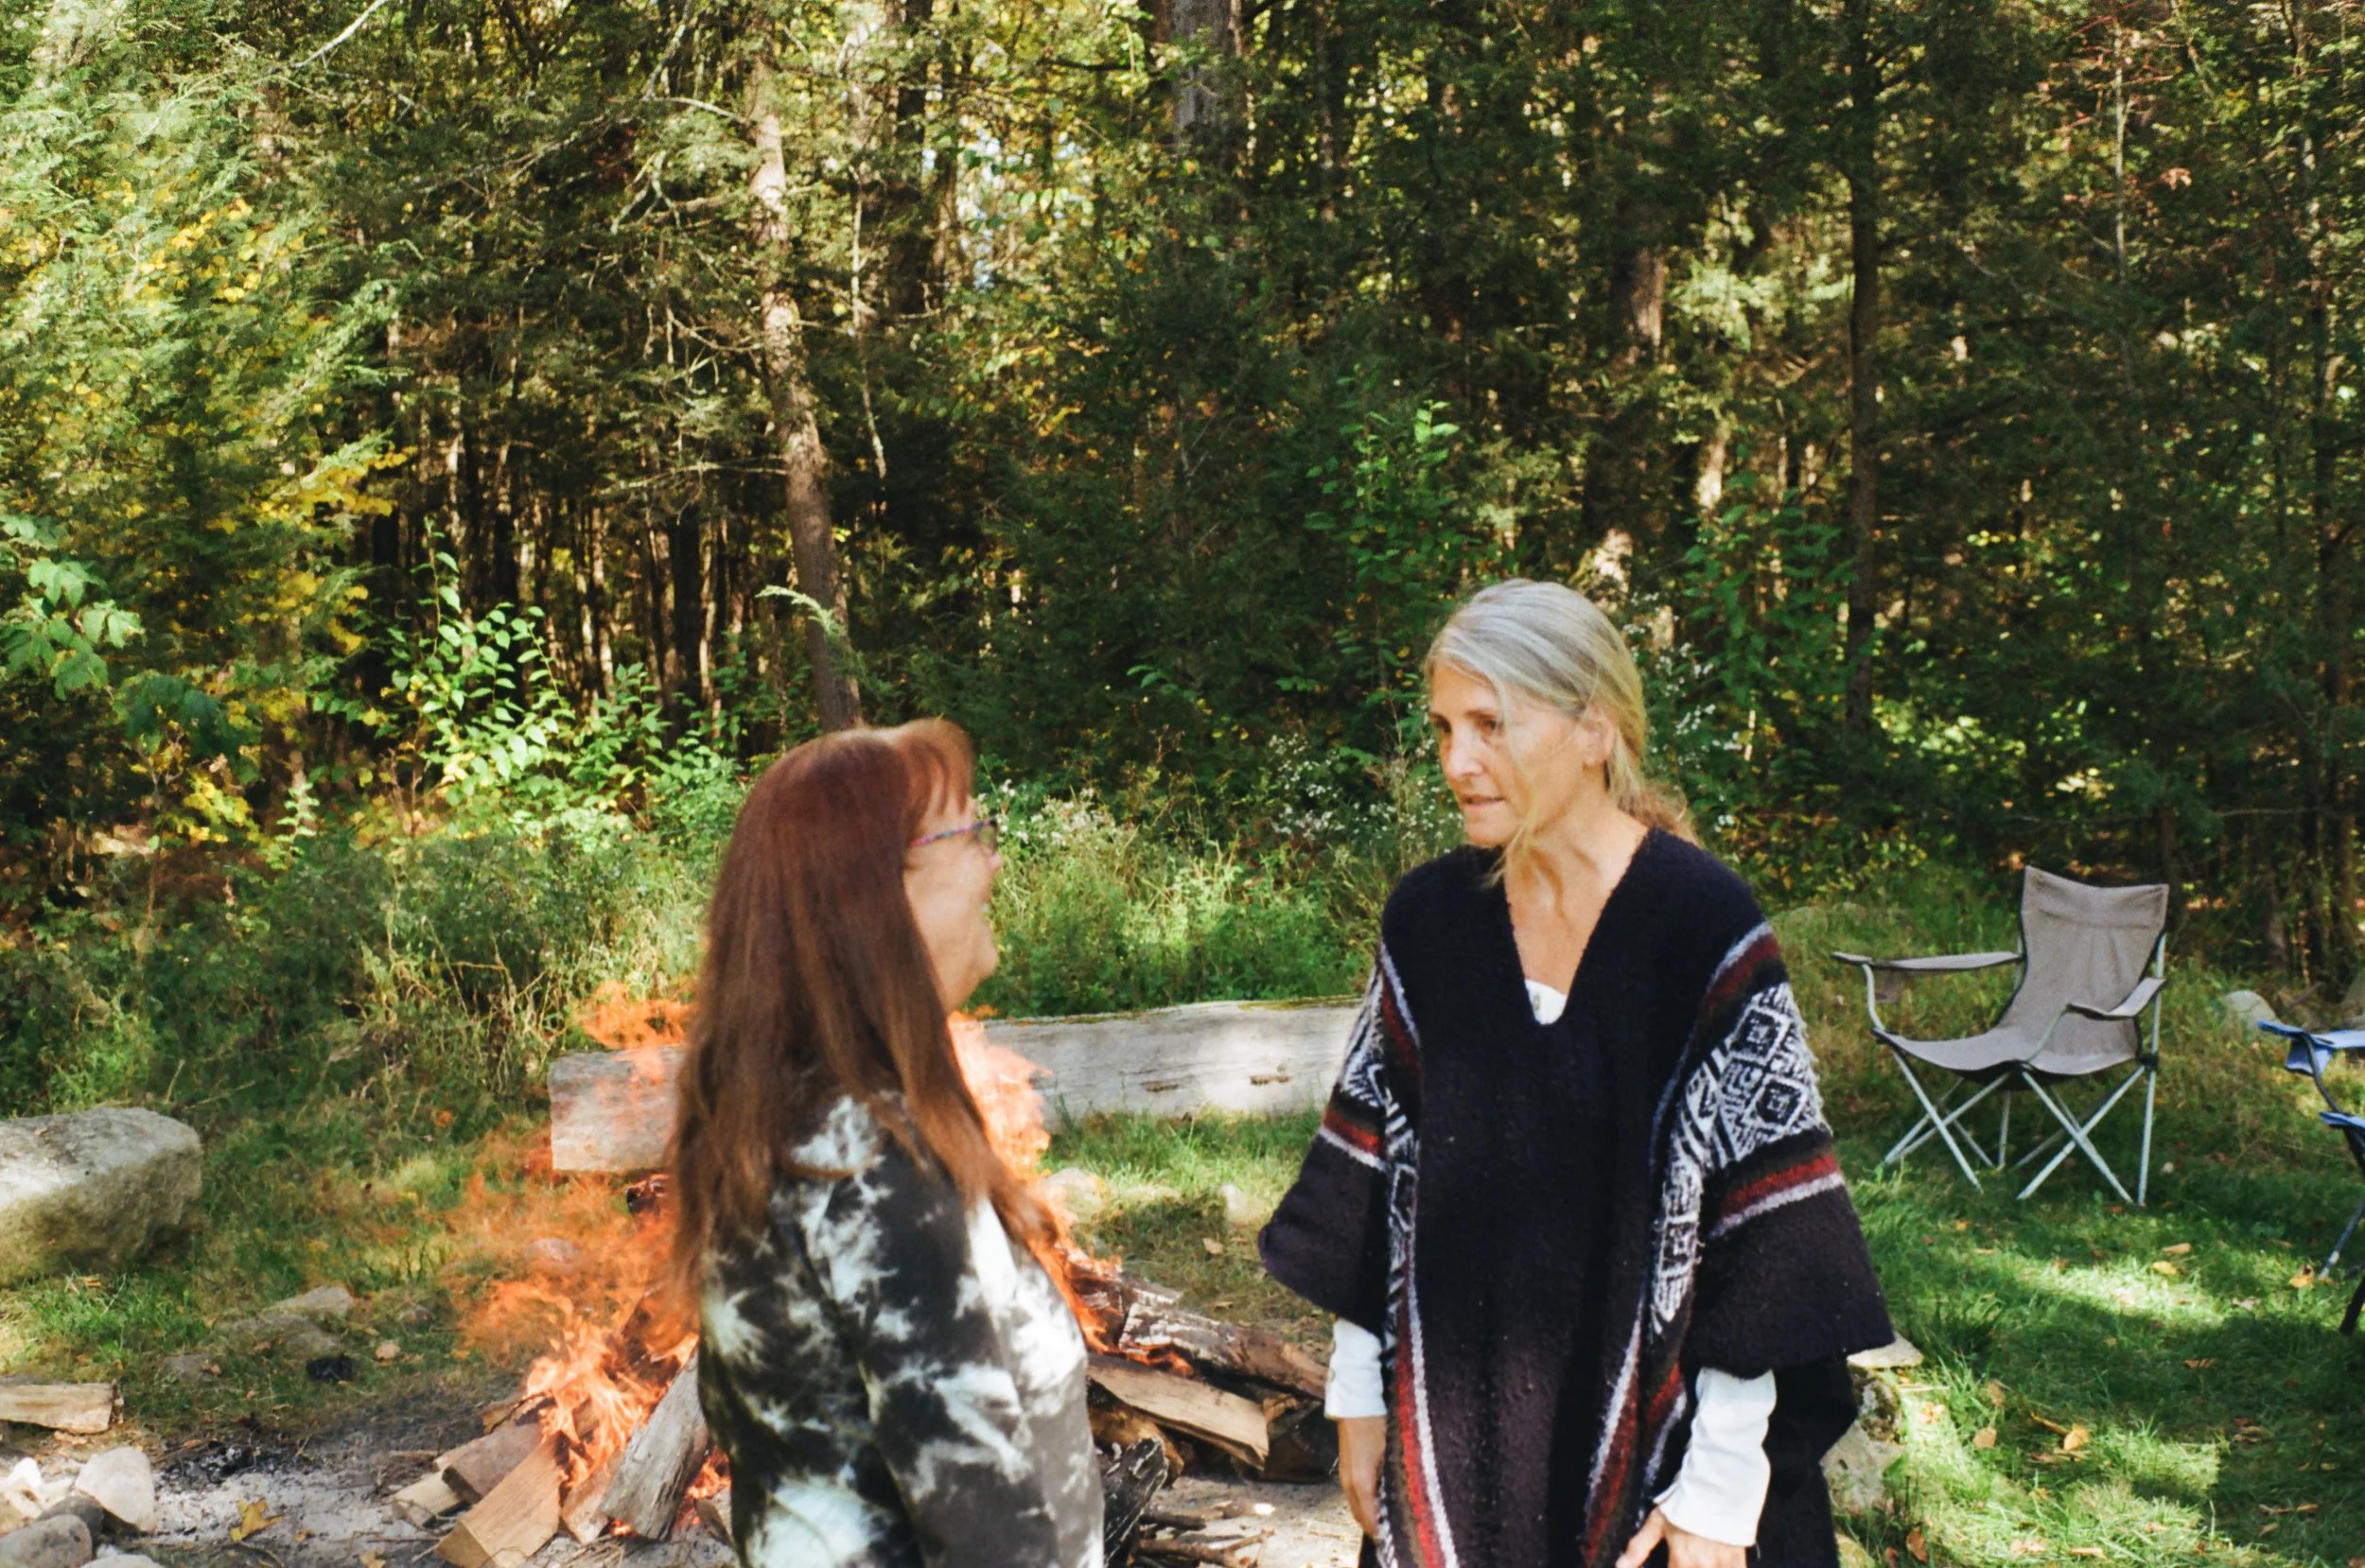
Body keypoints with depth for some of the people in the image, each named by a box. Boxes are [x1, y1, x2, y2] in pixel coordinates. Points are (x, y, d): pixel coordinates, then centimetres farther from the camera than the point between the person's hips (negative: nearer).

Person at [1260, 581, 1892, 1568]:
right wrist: (1358, 1392, 5)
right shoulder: (1428, 921, -3)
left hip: (1651, 1420, -3)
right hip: (1455, 1416, 4)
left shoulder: (1708, 935, -15)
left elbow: (1759, 1232, -14)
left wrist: (1722, 1488, -13)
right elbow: (1374, 1175, 4)